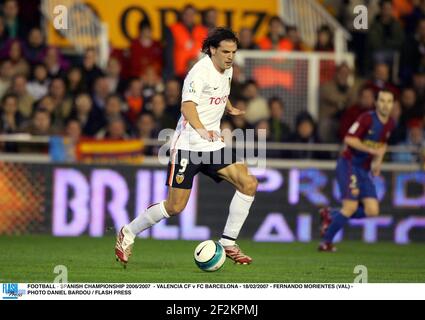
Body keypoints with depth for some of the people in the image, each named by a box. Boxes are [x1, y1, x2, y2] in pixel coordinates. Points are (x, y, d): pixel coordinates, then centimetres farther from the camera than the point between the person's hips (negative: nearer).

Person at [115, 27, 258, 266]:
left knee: (249, 183, -11)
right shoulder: (201, 72, -16)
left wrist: (230, 109, 50)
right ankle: (127, 234, 14)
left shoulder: (227, 71, 10)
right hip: (188, 145, -7)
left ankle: (228, 243, -2)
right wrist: (201, 130, -46)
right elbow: (188, 106, -30)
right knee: (176, 207, -8)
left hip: (213, 144, 7)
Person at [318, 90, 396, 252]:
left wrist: (378, 161, 8)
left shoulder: (390, 124, 6)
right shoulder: (367, 118, -17)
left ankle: (330, 215, 15)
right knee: (351, 207, -17)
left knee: (372, 211, -4)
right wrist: (372, 151, -22)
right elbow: (349, 139, -21)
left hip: (364, 170, 7)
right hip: (349, 164, -7)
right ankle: (326, 241, 0)